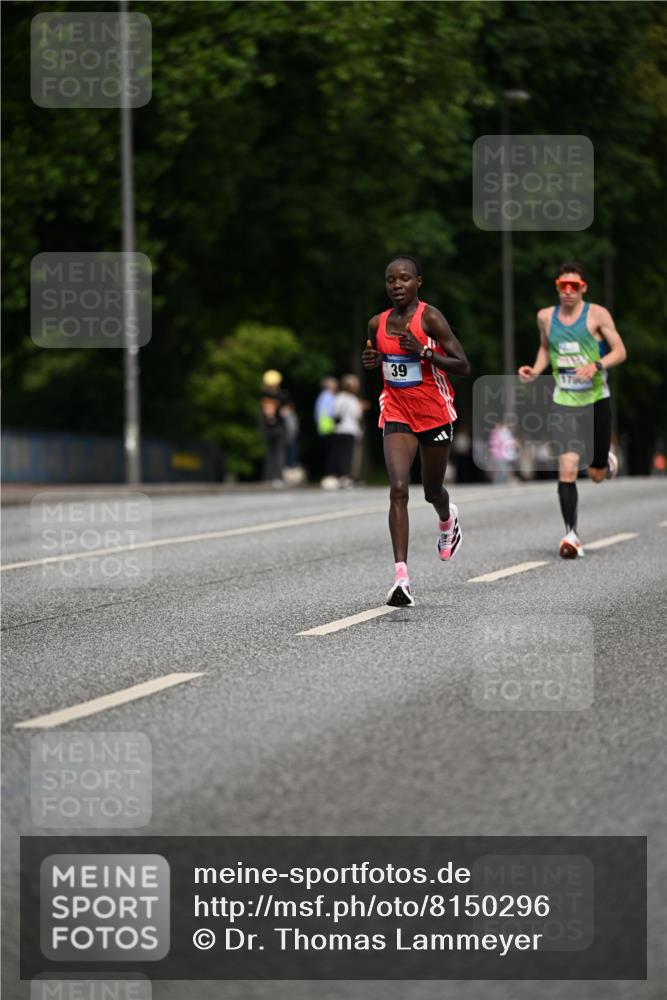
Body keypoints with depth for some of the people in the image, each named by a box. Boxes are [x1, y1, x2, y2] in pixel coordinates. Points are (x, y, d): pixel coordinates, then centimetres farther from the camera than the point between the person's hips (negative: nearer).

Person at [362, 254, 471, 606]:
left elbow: (463, 366, -15)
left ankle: (448, 518, 55)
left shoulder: (430, 318, -13)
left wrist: (424, 353, -27)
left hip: (434, 414, -2)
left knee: (432, 491, 15)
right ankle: (401, 577, -23)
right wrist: (369, 362, -3)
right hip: (397, 415, 2)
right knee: (398, 488, -17)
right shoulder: (377, 324, 1)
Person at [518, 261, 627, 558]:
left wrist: (597, 365, -24)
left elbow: (620, 352, -6)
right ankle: (571, 534, -9)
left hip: (596, 400, -1)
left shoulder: (597, 315, -6)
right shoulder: (546, 317, 3)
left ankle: (606, 460, 48)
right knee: (567, 468, -15)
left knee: (597, 475, 10)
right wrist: (536, 370, 4)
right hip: (564, 402, 1)